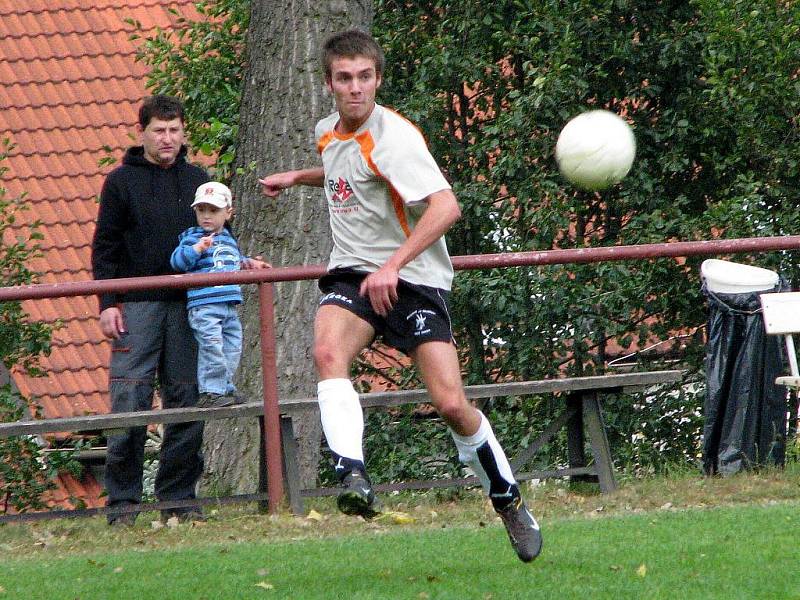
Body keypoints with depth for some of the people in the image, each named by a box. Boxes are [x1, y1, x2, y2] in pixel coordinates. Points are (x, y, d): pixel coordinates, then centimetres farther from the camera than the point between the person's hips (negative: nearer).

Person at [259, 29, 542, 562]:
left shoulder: (393, 136, -17)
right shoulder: (329, 133, 8)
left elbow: (445, 207, -28)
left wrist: (392, 266, -33)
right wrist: (296, 178, 27)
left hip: (413, 278, -5)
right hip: (353, 273, 5)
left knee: (451, 404, -11)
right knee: (328, 351, -28)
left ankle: (508, 499, 14)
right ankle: (354, 479, -40)